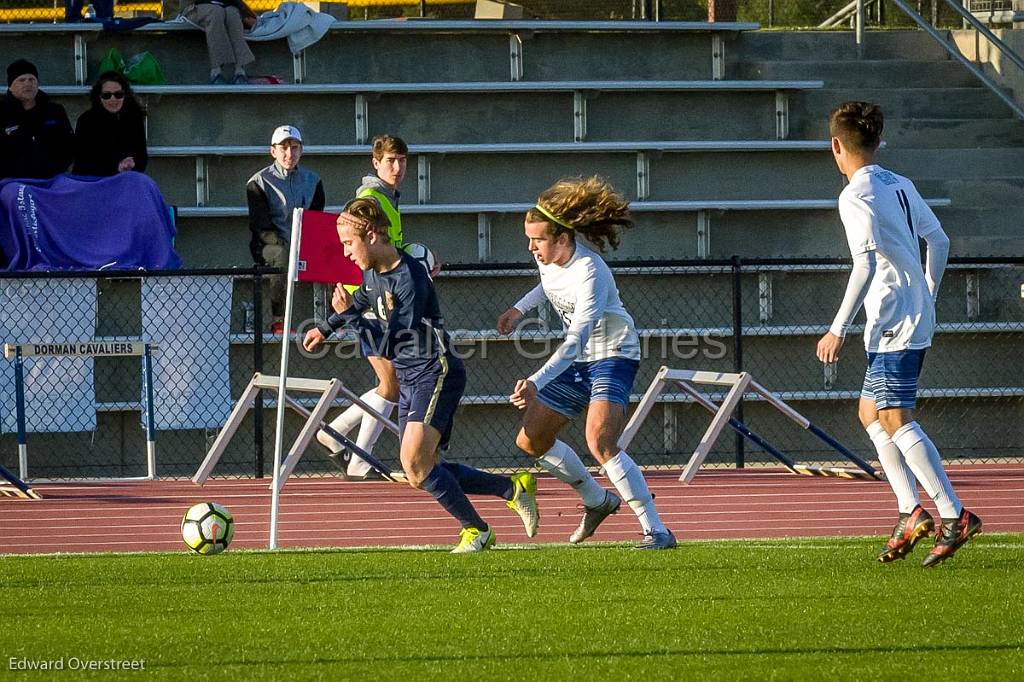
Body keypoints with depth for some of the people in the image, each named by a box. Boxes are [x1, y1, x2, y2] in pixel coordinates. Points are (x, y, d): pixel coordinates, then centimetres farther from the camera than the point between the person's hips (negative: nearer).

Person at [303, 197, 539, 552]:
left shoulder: (409, 280, -21)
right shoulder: (372, 272, 6)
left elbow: (389, 346, -23)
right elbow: (364, 299, 32)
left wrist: (348, 315, -23)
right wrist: (326, 328, 40)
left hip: (434, 373, -10)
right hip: (409, 378, 10)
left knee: (415, 465, -21)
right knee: (424, 471, 5)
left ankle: (476, 530, -7)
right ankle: (513, 489, 15)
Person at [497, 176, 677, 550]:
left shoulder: (589, 273, -30)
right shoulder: (548, 255, -5)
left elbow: (576, 340, -39)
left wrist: (536, 382, -50)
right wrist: (520, 308, 21)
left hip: (613, 355, -9)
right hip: (576, 363, 9)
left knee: (600, 443, -28)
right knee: (530, 441, 10)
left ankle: (656, 531, -24)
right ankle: (596, 501, 31)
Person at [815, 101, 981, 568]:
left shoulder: (856, 197, -13)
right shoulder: (900, 186, 13)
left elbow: (865, 265, -21)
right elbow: (939, 241, 17)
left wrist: (838, 329, -18)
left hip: (892, 320, -9)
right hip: (915, 313, 9)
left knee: (896, 420, -11)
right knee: (870, 411, 16)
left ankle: (955, 516, -17)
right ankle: (910, 510, 8)